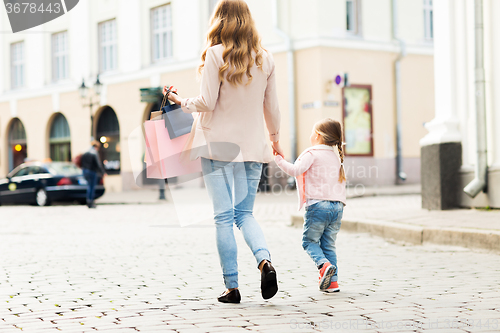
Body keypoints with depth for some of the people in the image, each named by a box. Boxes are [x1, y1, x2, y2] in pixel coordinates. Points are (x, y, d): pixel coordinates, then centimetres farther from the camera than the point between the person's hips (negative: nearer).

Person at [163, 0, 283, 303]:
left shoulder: (216, 55, -7)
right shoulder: (265, 59, 4)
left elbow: (207, 103, -11)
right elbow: (272, 108, 7)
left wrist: (181, 102, 9)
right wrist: (275, 139, 23)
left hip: (218, 144, -3)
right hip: (252, 146, 4)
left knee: (223, 216, 1)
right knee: (245, 213, 12)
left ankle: (232, 287, 0)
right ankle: (265, 260, -15)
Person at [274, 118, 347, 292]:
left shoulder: (312, 153, -4)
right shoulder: (336, 157, 19)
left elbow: (296, 170, -16)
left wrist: (279, 160, -8)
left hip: (317, 205, -6)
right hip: (337, 206, 6)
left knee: (309, 241, 6)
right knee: (329, 244, 12)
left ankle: (324, 265, -19)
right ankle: (333, 281, 4)